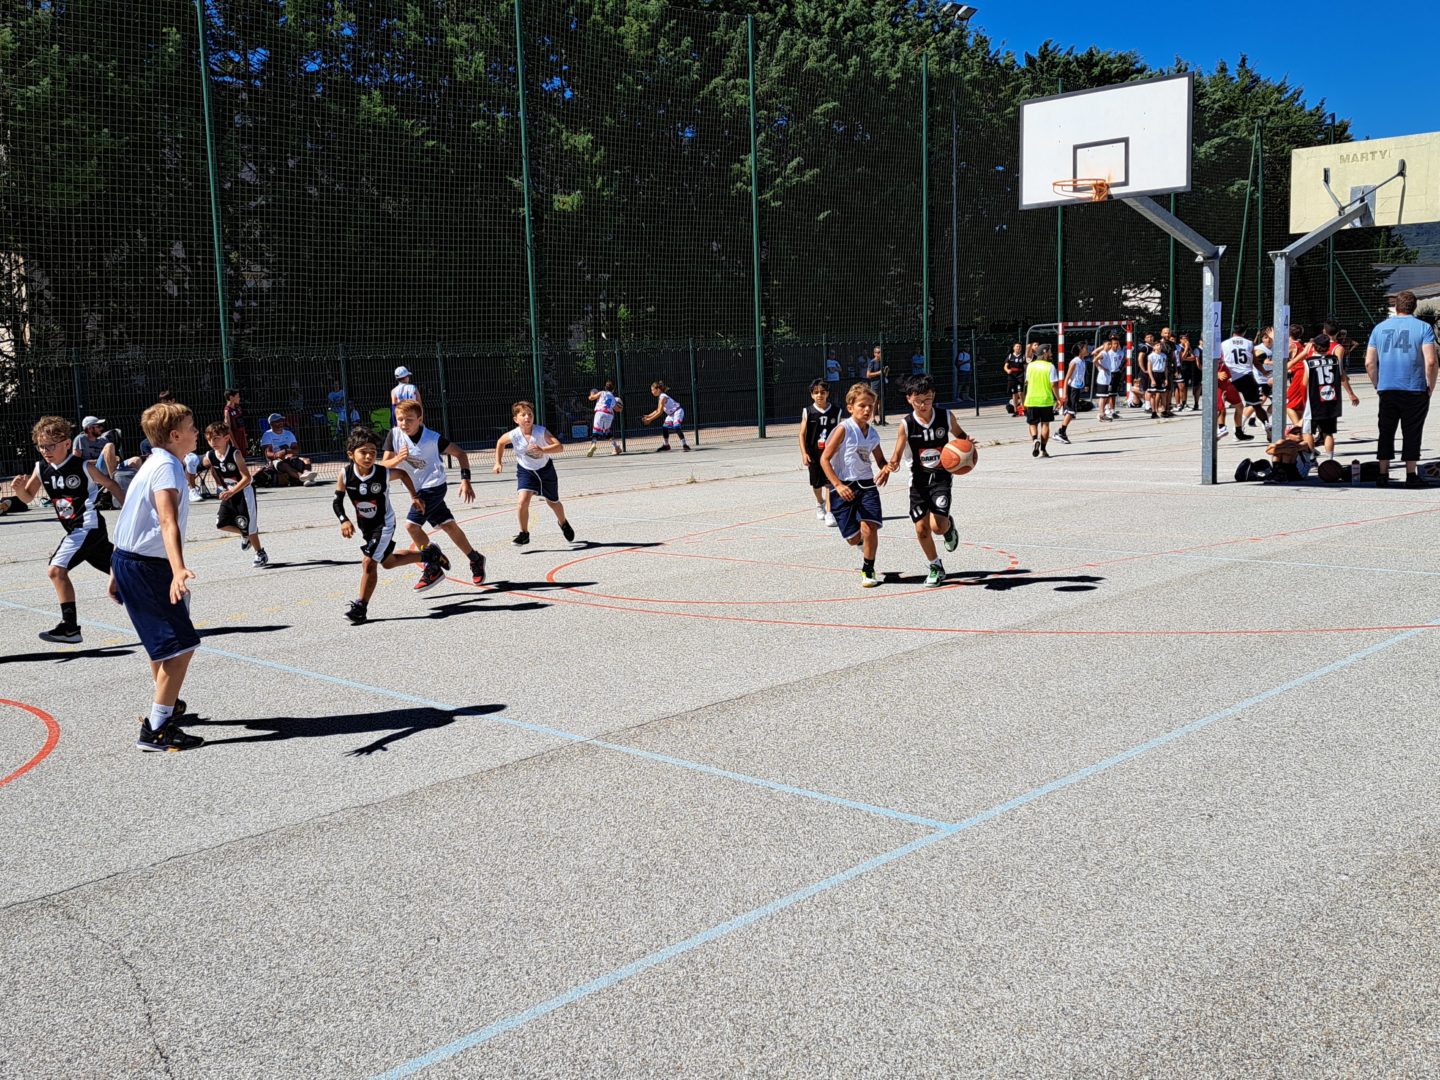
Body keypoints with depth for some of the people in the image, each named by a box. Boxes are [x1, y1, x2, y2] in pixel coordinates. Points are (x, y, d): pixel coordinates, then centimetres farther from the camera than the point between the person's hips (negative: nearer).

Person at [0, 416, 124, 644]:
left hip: (89, 526, -8)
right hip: (76, 530, 8)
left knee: (57, 569, -19)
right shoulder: (41, 469, 5)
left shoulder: (84, 466, -12)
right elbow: (27, 498, 13)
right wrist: (19, 488, -10)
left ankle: (70, 627, -16)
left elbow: (111, 485, 0)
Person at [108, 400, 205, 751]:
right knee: (181, 646, -11)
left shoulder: (155, 463, 16)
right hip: (144, 567, -11)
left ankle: (166, 705, 46)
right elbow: (168, 521, -32)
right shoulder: (167, 466, -16)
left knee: (163, 641, 27)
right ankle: (155, 730, -9)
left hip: (130, 561, 11)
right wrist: (178, 569, -46)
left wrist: (119, 572, 30)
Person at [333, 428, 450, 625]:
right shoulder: (345, 475, -19)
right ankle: (429, 554, 45)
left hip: (384, 524, -5)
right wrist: (344, 520, -26)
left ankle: (361, 607, -4)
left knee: (369, 562, -17)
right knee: (388, 562, 22)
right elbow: (337, 502, -10)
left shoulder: (384, 474, -24)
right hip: (365, 527, 5)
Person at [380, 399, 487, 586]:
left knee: (411, 524, -17)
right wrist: (398, 459, -29)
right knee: (448, 525, 7)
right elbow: (384, 464, -7)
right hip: (417, 489, 5)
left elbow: (460, 453, -9)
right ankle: (475, 559, 22)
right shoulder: (394, 434, -8)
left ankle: (432, 569, -5)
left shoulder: (432, 438, -18)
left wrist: (465, 480, -16)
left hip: (434, 485, -5)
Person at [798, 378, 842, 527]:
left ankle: (829, 512, -7)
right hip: (814, 453, 1)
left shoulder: (836, 411, -2)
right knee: (817, 483, 15)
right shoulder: (808, 411, -5)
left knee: (829, 482, -10)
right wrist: (804, 453, -10)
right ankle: (820, 504, 42)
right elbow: (802, 434, -3)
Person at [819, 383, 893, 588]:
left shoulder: (873, 433, 6)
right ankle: (863, 544, 41)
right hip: (843, 487, -3)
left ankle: (868, 570, 6)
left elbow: (881, 459, 20)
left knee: (869, 528, -15)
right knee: (853, 538, 2)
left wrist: (886, 469, -5)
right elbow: (824, 459, -13)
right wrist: (838, 485, -21)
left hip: (866, 484, 3)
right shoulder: (844, 429, -11)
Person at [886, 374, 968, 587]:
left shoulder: (946, 417, -9)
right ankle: (935, 566, 22)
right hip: (918, 479, 1)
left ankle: (949, 524, 21)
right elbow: (897, 454, -10)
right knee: (921, 528, 0)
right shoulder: (906, 425, -12)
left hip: (941, 476, -1)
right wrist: (892, 465, -33)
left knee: (937, 526, -17)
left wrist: (966, 443, -13)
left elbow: (960, 435, 10)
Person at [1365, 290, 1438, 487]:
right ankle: (1411, 476, 4)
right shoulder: (1423, 327, -3)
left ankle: (1383, 475, 10)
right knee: (1411, 433, 3)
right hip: (1414, 390, -3)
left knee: (1386, 433, 9)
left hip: (1386, 390, 3)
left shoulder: (1380, 328, 8)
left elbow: (1369, 363, 6)